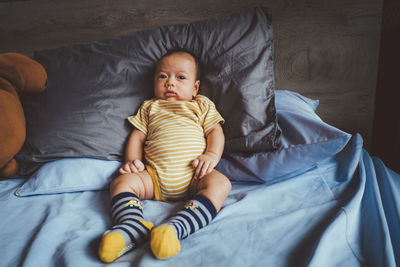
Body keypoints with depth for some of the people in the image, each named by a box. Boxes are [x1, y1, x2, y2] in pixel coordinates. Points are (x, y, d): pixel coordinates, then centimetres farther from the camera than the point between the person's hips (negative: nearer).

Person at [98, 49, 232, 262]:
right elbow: (137, 136, 20)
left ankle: (174, 228, -50)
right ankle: (131, 227, -44)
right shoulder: (150, 107, 25)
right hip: (154, 175, 2)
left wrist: (212, 155, -9)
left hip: (193, 175, -1)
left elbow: (215, 131, 11)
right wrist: (132, 160, 0)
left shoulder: (202, 105, 22)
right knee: (121, 182, -21)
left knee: (220, 183, -31)